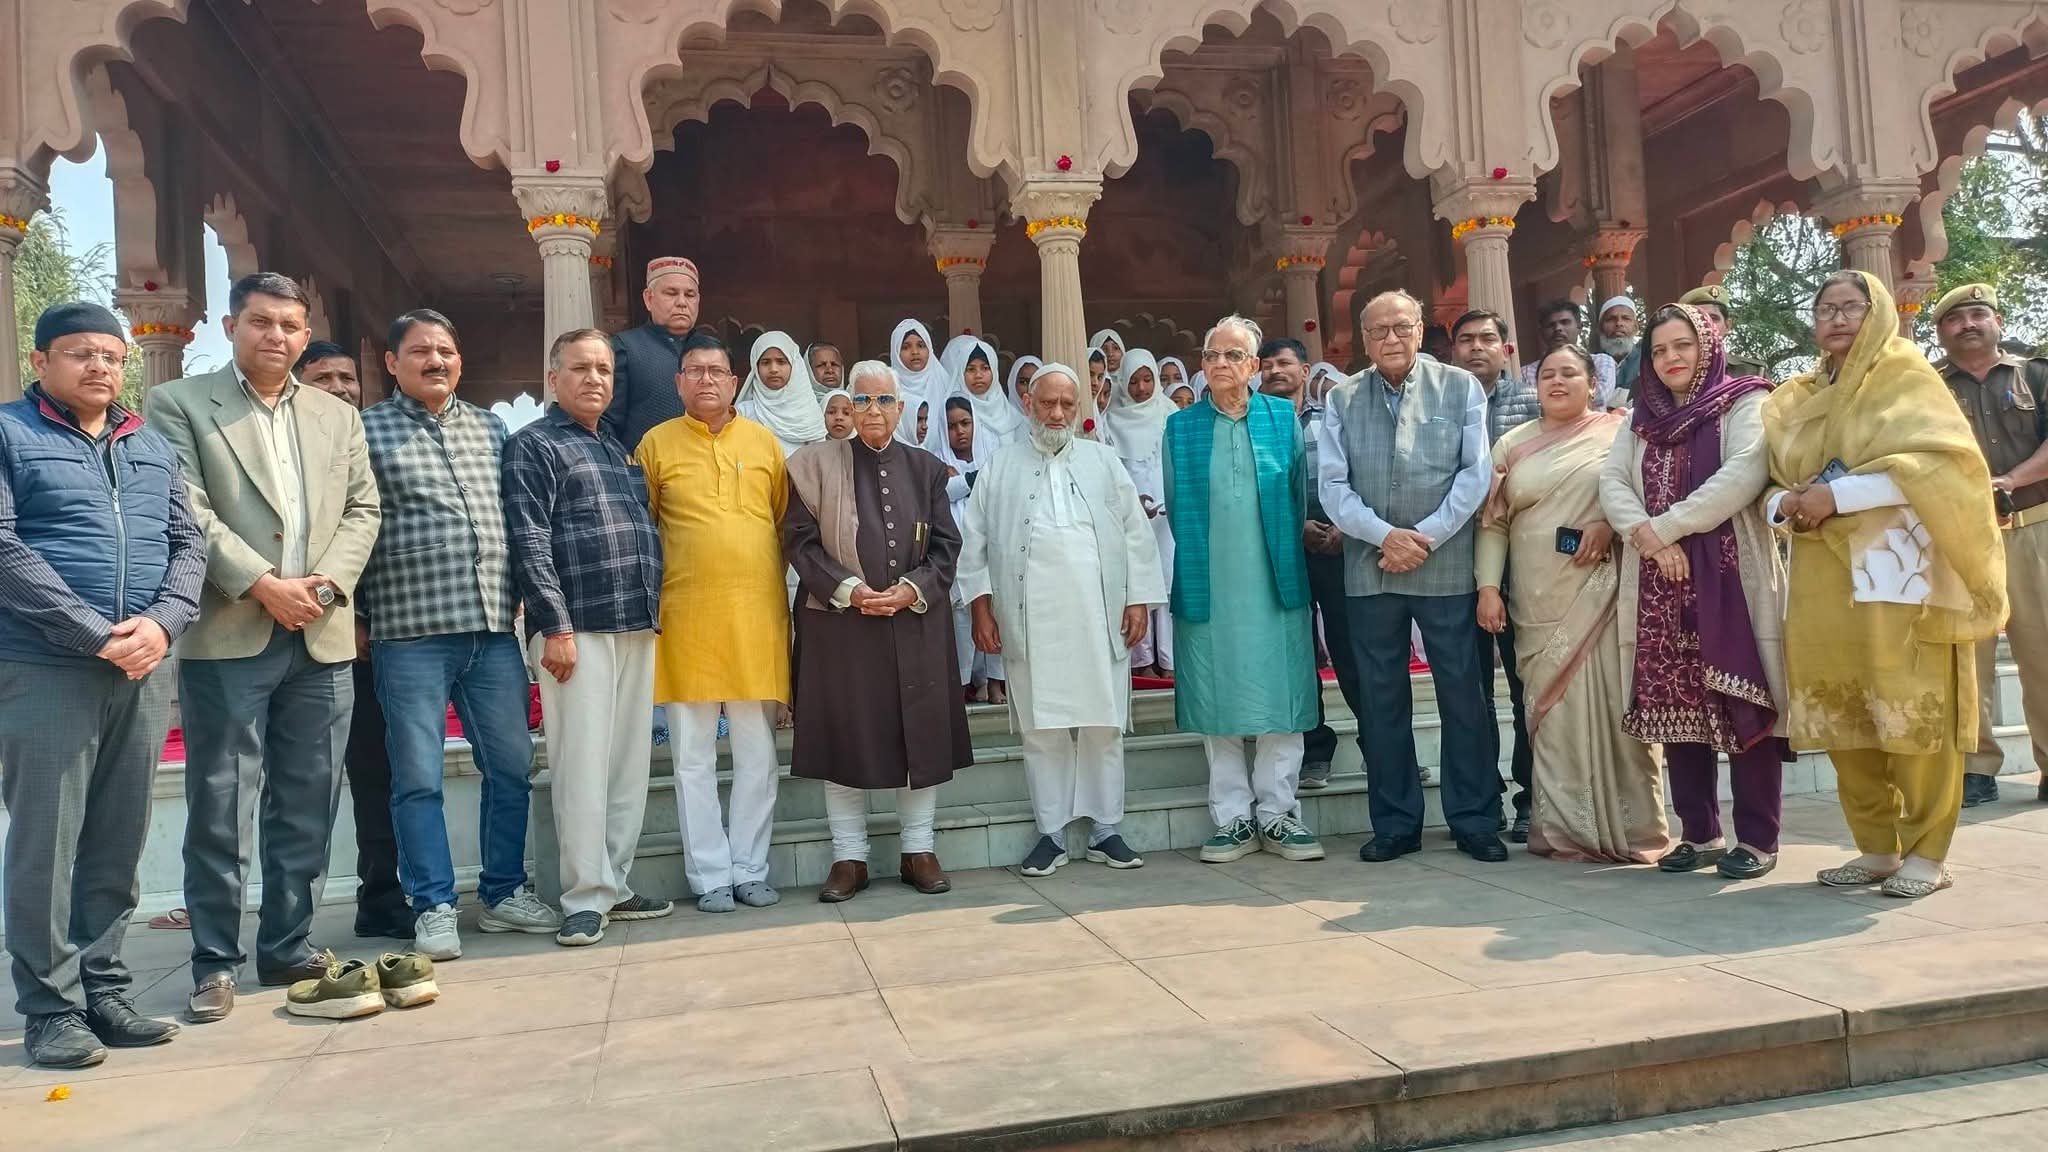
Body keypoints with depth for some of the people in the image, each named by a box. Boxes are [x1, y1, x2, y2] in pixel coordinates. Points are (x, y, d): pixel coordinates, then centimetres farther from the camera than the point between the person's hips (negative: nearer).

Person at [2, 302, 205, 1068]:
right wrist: (94, 634, -15)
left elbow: (188, 543, 11)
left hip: (143, 672, 5)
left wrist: (161, 623, -8)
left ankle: (103, 992, 19)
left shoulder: (152, 446, 16)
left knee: (118, 844, 9)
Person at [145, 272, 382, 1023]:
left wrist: (326, 584, -6)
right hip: (225, 637, -4)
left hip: (321, 638, 4)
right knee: (219, 807, 0)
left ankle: (289, 947, 20)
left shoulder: (338, 416, 16)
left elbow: (363, 510, 9)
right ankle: (215, 963, 11)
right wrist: (261, 585, -14)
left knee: (308, 806, 8)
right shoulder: (177, 404, 3)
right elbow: (186, 512, -7)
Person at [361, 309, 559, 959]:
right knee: (419, 777, 1)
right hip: (410, 633, -4)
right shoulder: (366, 432, 2)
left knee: (511, 765, 9)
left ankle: (504, 894, 23)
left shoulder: (490, 429, 15)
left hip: (493, 628, 5)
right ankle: (434, 907, 13)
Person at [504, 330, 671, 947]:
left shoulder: (618, 450, 22)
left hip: (637, 628, 7)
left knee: (630, 763, 8)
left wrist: (654, 611, 14)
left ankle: (614, 884, 17)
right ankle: (586, 897, 1)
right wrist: (555, 626, -16)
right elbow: (529, 544, -9)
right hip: (577, 628, -7)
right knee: (583, 766, -6)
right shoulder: (533, 445, 0)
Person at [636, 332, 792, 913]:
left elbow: (786, 522, 14)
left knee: (758, 754, 6)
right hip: (685, 617, -1)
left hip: (758, 613, 2)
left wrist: (780, 589, 9)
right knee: (693, 759, 3)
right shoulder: (657, 444, 5)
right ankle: (711, 877, 13)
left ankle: (750, 870, 17)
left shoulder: (764, 441, 10)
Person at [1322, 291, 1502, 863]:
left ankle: (1475, 821, 14)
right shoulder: (1342, 400, 6)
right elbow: (1333, 485, 0)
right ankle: (1394, 824, 18)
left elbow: (1475, 472, -3)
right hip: (1369, 572, 2)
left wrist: (1426, 536, -11)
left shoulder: (1460, 387, 4)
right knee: (1382, 700, 7)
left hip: (1447, 566, -1)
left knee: (1464, 696, 2)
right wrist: (1385, 535, -14)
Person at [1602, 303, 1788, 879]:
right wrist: (1645, 535, -13)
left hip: (1730, 575, -5)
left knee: (1741, 703, -6)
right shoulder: (1643, 420, 18)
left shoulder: (1743, 404, 3)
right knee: (1676, 704, 5)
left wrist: (1664, 526, -14)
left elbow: (1743, 474, -13)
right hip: (1661, 583, 5)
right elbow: (1611, 480, 6)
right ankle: (1699, 834, 14)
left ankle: (1757, 839, 1)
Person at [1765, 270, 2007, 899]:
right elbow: (1773, 483, 18)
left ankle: (1926, 854, 3)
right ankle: (1877, 848, 14)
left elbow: (1940, 463, -11)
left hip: (1898, 569, -5)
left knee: (1911, 714, -6)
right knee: (1841, 718, 4)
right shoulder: (1796, 399, 18)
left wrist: (1836, 496, -17)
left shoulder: (1905, 375, 3)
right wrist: (1786, 505, -6)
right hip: (1823, 577, 5)